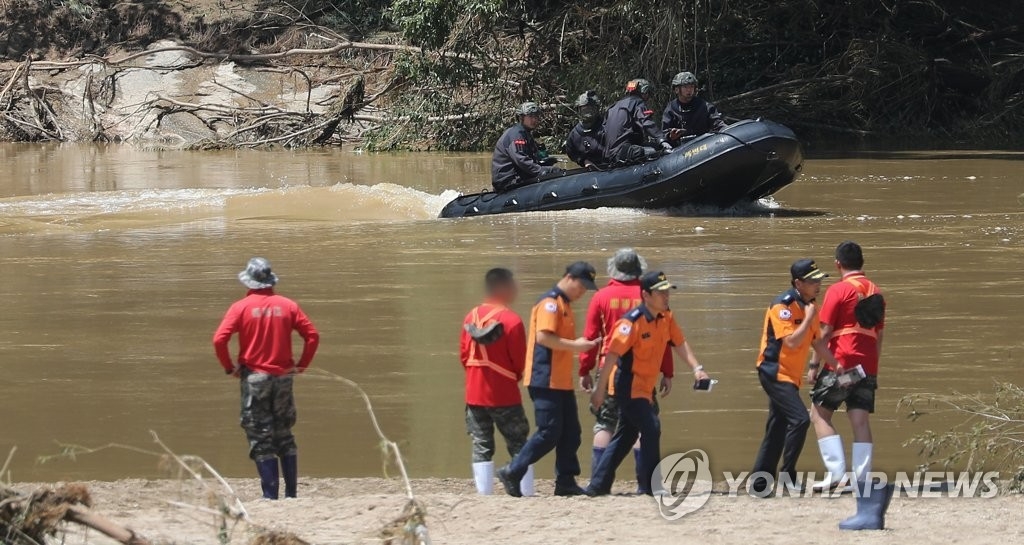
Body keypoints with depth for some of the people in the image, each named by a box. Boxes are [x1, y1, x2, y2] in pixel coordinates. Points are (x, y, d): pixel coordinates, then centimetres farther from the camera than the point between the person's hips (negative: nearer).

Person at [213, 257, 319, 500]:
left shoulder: (241, 307, -6)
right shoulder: (287, 306, 2)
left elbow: (219, 340, -15)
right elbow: (312, 336, 0)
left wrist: (229, 367, -2)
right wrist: (301, 365, 8)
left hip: (254, 377, -3)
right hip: (283, 376, 3)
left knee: (261, 438, 1)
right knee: (285, 436, 14)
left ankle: (270, 495, -3)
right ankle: (291, 493, 12)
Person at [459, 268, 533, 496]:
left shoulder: (471, 317, 4)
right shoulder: (511, 320, -13)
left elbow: (463, 353, 7)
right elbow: (519, 360, -8)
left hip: (475, 394, 4)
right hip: (504, 395, -4)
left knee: (481, 447, 7)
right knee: (518, 446, 4)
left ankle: (484, 494, 1)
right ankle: (526, 493, 0)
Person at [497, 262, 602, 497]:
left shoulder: (564, 305, 19)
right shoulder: (550, 302, -12)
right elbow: (543, 337, -22)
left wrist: (584, 344, 11)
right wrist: (575, 345, -19)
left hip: (562, 382, 10)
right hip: (546, 381, -10)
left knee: (570, 433, 9)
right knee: (549, 433, -10)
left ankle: (566, 482, 12)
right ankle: (512, 473, -3)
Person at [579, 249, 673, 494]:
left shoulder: (601, 297, -1)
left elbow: (590, 337, 0)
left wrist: (585, 371, 7)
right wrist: (667, 373, 6)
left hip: (610, 372, 0)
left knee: (604, 425, 6)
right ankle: (645, 484, 0)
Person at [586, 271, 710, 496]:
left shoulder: (666, 317, 3)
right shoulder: (632, 321, -21)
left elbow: (679, 343, 6)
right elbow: (612, 353, -22)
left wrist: (696, 368, -11)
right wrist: (600, 389, -23)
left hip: (645, 388, 9)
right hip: (629, 386, -9)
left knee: (626, 436, 13)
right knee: (651, 428, -16)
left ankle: (599, 484, 20)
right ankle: (653, 485, -10)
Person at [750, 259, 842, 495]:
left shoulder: (808, 307, 11)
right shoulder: (782, 306, -16)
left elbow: (817, 342, 15)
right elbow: (791, 341, -24)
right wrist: (808, 318, -18)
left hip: (790, 376, 9)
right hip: (775, 372, -9)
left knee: (777, 429, 10)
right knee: (799, 419, -20)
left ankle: (759, 483, 15)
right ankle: (787, 474, -14)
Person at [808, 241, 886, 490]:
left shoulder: (839, 290, -6)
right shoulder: (875, 292, 14)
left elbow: (825, 332, -8)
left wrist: (814, 364, -3)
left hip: (841, 365, -6)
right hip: (868, 367, 6)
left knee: (819, 414, 2)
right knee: (860, 421, 3)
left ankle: (836, 471, -9)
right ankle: (862, 478, -3)